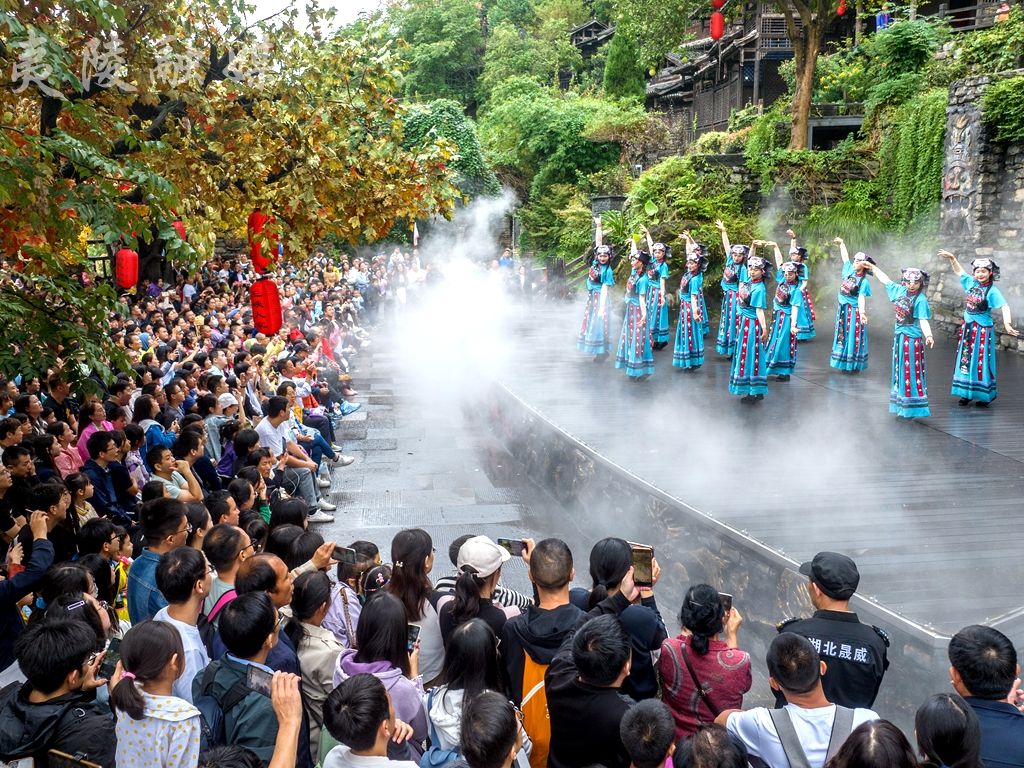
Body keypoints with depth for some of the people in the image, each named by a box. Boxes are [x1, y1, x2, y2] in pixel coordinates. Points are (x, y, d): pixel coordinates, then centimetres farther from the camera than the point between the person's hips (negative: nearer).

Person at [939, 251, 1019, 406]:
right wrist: (952, 258, 7)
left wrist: (1007, 324, -40)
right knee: (965, 359, 10)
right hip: (967, 326, 6)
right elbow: (959, 271, 17)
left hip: (982, 328, -6)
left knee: (981, 361, -2)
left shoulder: (992, 291, -15)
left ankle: (985, 395, 7)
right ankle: (966, 393, 19)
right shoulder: (972, 283, 2)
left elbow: (1004, 307, -26)